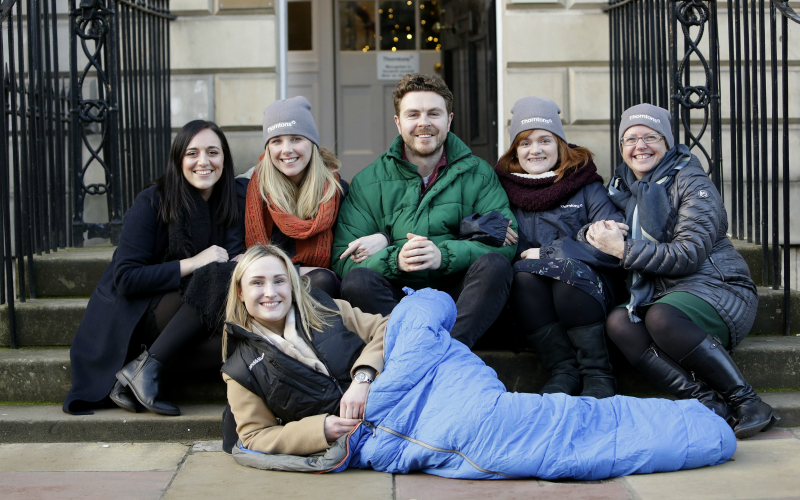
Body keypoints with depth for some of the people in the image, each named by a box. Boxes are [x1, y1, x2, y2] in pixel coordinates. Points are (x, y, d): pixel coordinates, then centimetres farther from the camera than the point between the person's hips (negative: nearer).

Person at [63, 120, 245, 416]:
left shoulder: (233, 206, 4)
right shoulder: (153, 202, -10)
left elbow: (236, 262, -6)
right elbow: (126, 278, -16)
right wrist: (192, 264, -24)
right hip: (137, 312, -5)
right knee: (217, 278, -30)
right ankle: (146, 369, -22)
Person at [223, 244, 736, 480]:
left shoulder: (325, 311, 15)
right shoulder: (243, 369, 14)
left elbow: (380, 329, 13)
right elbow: (256, 436, 12)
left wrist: (364, 376, -4)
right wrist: (323, 429, -4)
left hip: (424, 387, 0)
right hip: (376, 439, 0)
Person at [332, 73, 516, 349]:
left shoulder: (477, 174, 9)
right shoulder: (368, 182, 7)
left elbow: (506, 240, -6)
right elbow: (342, 261, -3)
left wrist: (444, 255, -22)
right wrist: (396, 259, -22)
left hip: (459, 293, 1)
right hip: (397, 299, 0)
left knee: (494, 263, -27)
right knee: (357, 279, -29)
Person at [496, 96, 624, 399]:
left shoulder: (585, 185, 5)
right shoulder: (504, 187, 11)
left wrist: (548, 253, -11)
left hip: (585, 291, -1)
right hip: (530, 304, 1)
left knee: (569, 269, -33)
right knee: (525, 273, -30)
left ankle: (598, 373, -21)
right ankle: (562, 371, -22)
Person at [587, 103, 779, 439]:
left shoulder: (690, 182, -4)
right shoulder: (622, 186, 16)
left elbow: (689, 256, -14)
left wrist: (623, 249, -15)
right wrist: (597, 233, -9)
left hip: (716, 289, -6)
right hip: (657, 295, 6)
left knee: (661, 318, -37)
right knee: (618, 322, -27)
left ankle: (747, 402, -26)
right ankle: (714, 408, -34)